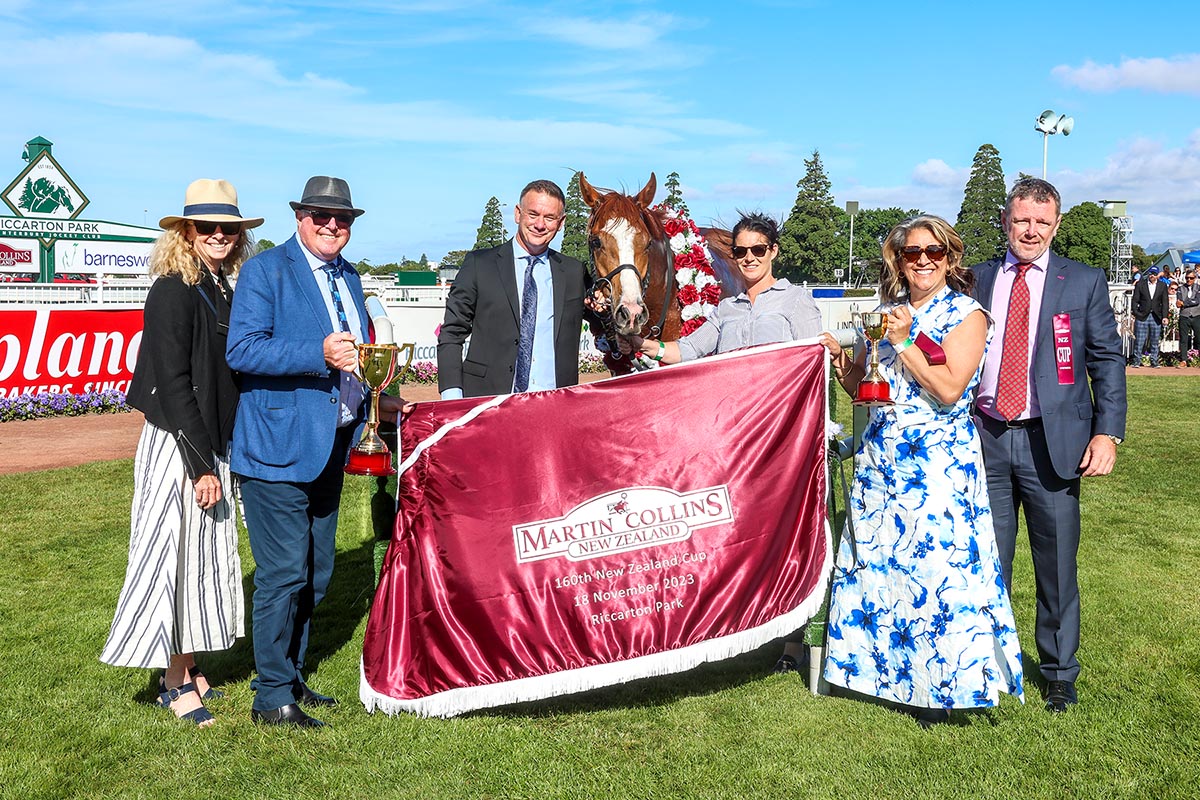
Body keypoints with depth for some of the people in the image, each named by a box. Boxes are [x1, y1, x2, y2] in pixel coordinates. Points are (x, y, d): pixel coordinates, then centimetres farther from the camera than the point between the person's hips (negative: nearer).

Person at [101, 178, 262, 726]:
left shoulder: (225, 291, 9)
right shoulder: (174, 291, -13)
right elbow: (172, 383, -17)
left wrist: (219, 458, 11)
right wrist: (201, 465, -17)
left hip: (215, 443, 8)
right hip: (176, 445, -8)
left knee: (208, 554, 13)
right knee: (175, 553, 0)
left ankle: (188, 668, 26)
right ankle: (175, 683, 12)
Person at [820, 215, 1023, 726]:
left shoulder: (966, 315, -3)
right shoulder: (887, 312, 13)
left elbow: (949, 389, -16)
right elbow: (862, 387, 15)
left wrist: (903, 342, -16)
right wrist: (838, 357, -1)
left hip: (939, 463, -5)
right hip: (880, 456, 6)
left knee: (934, 563, -4)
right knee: (873, 561, 7)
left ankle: (938, 684, 11)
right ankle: (886, 665, 23)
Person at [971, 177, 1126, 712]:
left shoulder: (1085, 282, 5)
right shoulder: (977, 280, 9)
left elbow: (1107, 361, 3)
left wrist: (1107, 432, -8)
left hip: (1052, 441, -1)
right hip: (985, 438, 1)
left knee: (1057, 565, 7)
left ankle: (1059, 672, 26)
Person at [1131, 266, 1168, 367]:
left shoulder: (1163, 286, 8)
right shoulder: (1140, 284, 5)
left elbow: (1165, 302, 6)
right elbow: (1135, 300, 4)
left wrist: (1164, 316, -3)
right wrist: (1135, 314, -5)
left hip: (1156, 317, 1)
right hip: (1142, 316, -1)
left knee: (1155, 342, 5)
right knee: (1139, 341, -2)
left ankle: (1154, 362, 12)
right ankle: (1136, 361, 4)